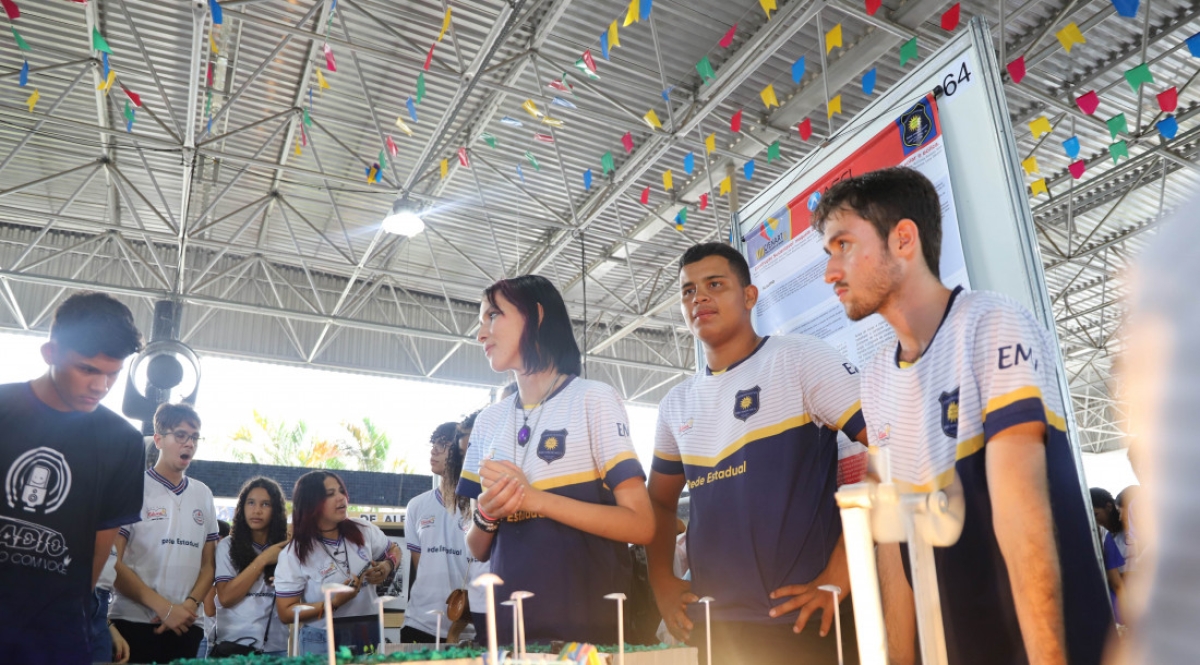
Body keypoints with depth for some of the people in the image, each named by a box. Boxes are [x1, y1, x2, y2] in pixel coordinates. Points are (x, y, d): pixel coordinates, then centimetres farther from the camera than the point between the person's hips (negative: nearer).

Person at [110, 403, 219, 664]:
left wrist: (189, 605, -5)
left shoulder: (203, 495, 11)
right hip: (134, 622, -4)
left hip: (185, 626, 4)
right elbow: (112, 563, -8)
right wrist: (163, 607, -13)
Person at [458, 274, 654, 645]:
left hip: (586, 624, -5)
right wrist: (485, 515, -9)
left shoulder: (593, 399, -6)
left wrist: (533, 499, -18)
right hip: (510, 626, 5)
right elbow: (479, 551, 13)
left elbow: (641, 526, -13)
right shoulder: (488, 421, 10)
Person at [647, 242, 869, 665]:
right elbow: (660, 502, 21)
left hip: (804, 624, -5)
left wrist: (840, 577, -17)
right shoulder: (675, 404, 9)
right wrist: (662, 582, 6)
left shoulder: (799, 358, -7)